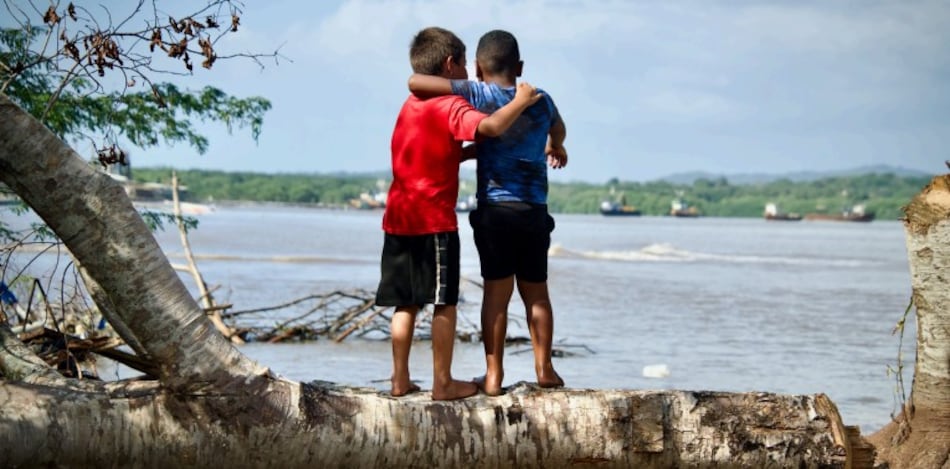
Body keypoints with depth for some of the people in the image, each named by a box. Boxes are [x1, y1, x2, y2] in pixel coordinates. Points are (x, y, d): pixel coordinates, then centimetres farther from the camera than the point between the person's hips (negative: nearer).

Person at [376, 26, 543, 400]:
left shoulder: (409, 107, 17)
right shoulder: (450, 107, -9)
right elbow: (491, 126, -28)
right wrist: (520, 102, -14)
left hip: (398, 218, 8)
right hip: (434, 220, -8)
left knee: (405, 303, 10)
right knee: (444, 303, -2)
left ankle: (400, 380, 11)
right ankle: (443, 383, -1)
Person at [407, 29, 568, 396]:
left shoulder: (478, 96, -4)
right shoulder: (541, 101, 8)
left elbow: (415, 82, -13)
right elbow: (558, 128, 34)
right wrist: (555, 147, 57)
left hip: (494, 209, -3)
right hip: (534, 211, 3)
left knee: (496, 292, 3)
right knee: (536, 292, 15)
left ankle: (493, 374, 3)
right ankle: (544, 368, 20)